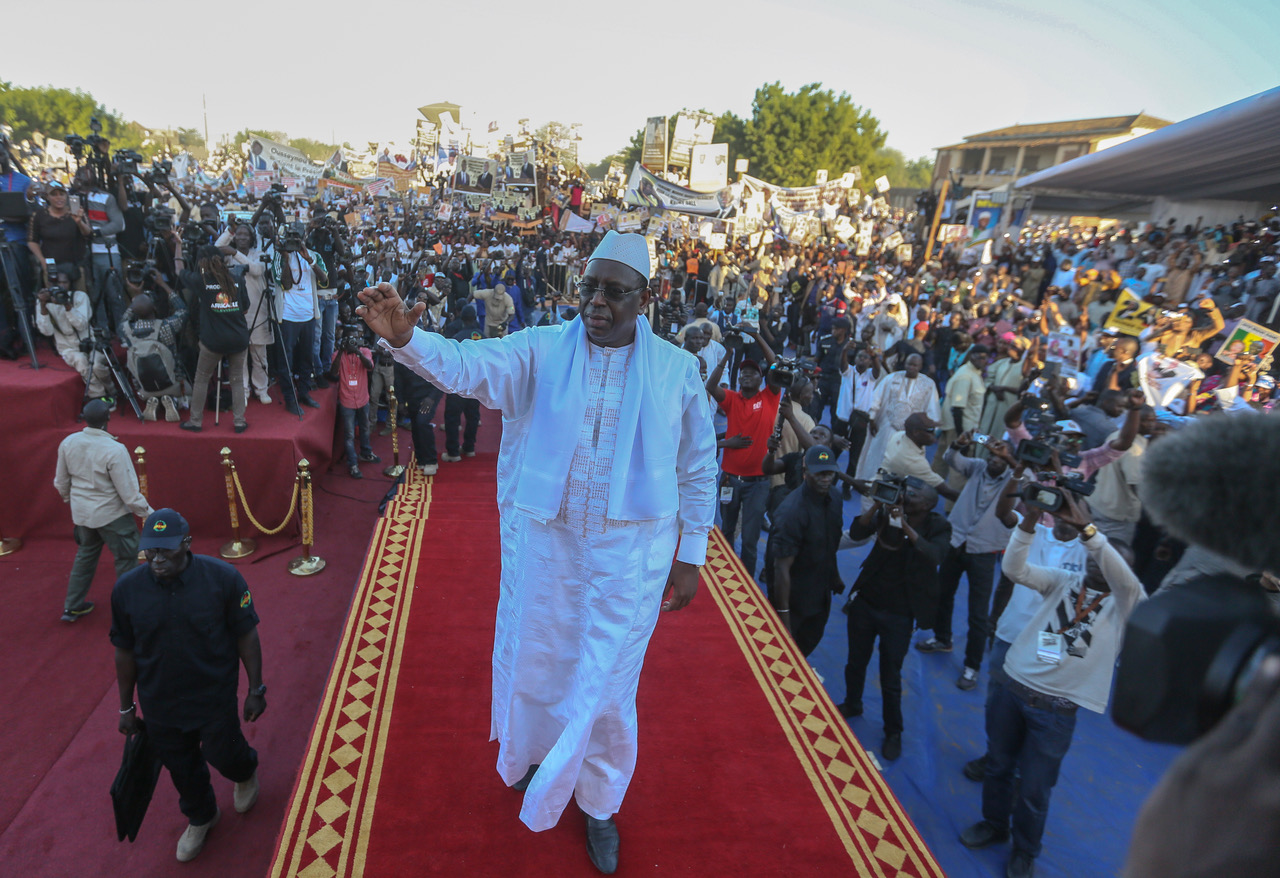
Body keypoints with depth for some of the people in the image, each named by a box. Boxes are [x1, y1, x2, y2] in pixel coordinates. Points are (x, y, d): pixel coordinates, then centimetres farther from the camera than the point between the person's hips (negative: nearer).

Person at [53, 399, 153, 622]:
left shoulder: (68, 443, -8)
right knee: (126, 558, 10)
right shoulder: (114, 450, -27)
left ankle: (72, 607, 36)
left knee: (85, 554, 25)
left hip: (81, 512, 7)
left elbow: (61, 482, 8)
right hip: (111, 514, -7)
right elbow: (129, 492, -21)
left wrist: (68, 497, 28)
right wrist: (148, 512, -7)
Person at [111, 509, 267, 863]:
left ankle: (246, 772, 50)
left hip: (215, 697, -3)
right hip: (159, 702, 3)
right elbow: (124, 651, 0)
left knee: (222, 754, 10)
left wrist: (256, 690, -6)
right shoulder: (126, 588, -13)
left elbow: (247, 636, -11)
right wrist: (126, 707, 8)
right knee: (181, 767, 19)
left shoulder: (223, 577, -21)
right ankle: (200, 818, 50)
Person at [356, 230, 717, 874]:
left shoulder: (677, 369, -3)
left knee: (607, 681, 13)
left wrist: (690, 555, 3)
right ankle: (532, 754, 54)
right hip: (541, 539, 1)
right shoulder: (540, 350, -5)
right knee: (534, 658, 19)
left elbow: (697, 468, 2)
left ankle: (599, 802, 41)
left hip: (630, 553, 0)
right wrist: (404, 338, -41)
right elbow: (468, 364, -20)